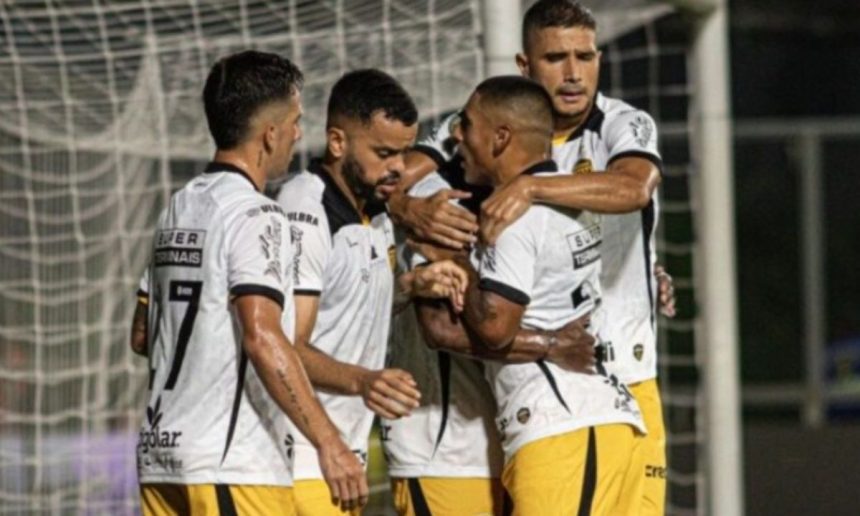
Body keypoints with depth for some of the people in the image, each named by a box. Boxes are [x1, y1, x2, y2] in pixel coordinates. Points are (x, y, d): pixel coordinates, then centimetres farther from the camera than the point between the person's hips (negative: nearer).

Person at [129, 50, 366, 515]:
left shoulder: (177, 208, 15)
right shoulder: (253, 215, -11)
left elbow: (141, 336, 21)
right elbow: (263, 337, -23)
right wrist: (329, 443, -24)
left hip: (160, 453, 9)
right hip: (231, 462, -9)